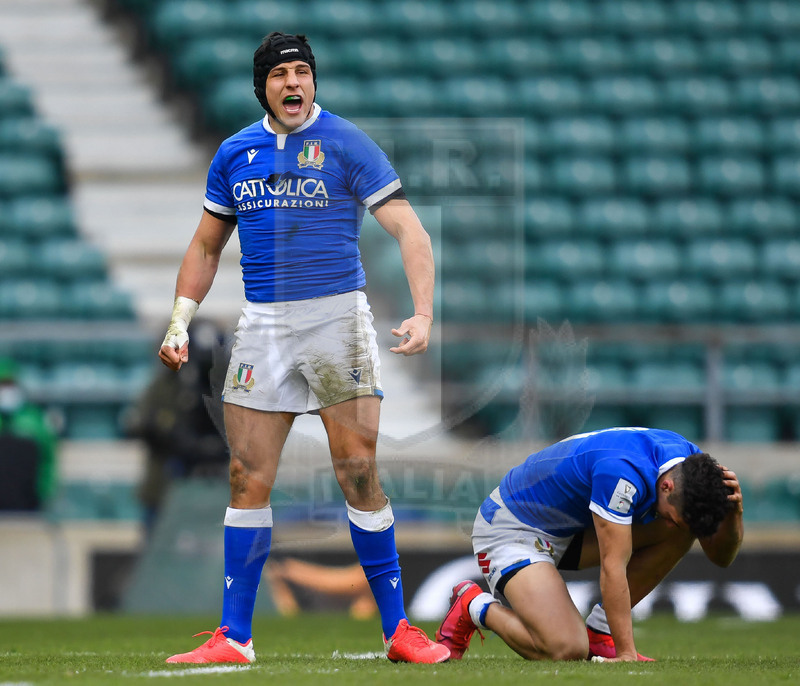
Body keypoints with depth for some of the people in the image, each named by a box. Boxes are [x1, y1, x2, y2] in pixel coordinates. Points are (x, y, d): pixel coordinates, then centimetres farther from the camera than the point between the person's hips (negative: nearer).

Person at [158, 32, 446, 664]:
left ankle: (397, 629, 0)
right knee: (249, 480, 0)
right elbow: (206, 246, 23)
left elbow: (410, 231, -6)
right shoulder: (235, 154, 12)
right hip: (263, 325, 4)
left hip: (337, 317, -4)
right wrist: (180, 322, 10)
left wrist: (423, 313, -20)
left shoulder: (345, 144, -2)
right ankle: (234, 637, 4)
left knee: (359, 473, -7)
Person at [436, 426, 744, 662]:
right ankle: (476, 606, 1)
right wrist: (626, 653, -32)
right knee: (566, 649, -26)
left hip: (571, 529, 8)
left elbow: (721, 555, -4)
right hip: (513, 530, -8)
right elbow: (613, 568, -34)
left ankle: (599, 630, 0)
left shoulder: (693, 466, -11)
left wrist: (733, 513, -25)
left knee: (681, 532, -10)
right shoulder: (624, 473, -37)